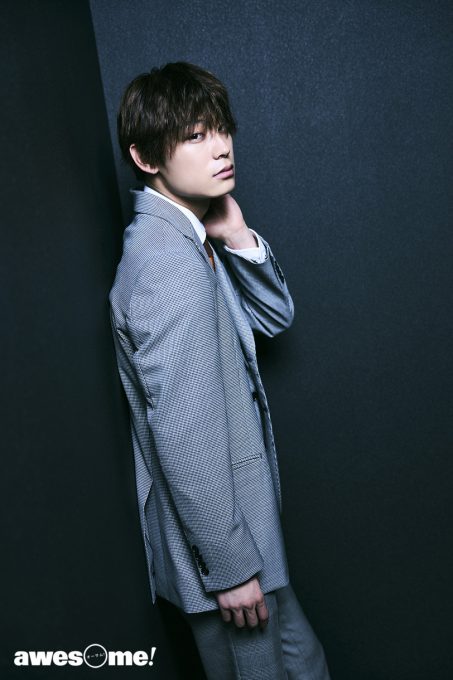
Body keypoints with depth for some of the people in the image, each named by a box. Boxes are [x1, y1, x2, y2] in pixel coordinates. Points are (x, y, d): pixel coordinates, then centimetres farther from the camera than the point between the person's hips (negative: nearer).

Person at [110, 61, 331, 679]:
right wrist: (230, 566, -19)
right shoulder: (168, 263, -26)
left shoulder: (189, 240, 5)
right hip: (216, 534, -9)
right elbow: (183, 436, -27)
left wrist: (237, 235, -5)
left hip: (243, 507, 9)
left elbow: (275, 316, 11)